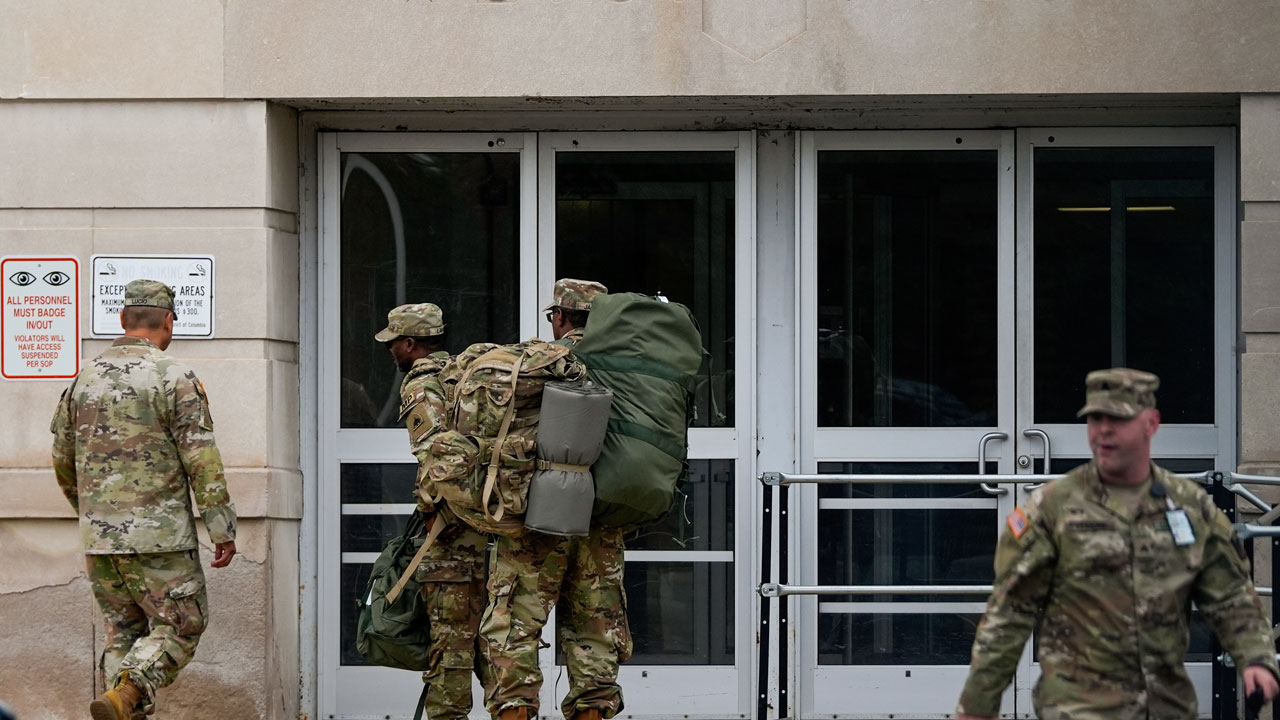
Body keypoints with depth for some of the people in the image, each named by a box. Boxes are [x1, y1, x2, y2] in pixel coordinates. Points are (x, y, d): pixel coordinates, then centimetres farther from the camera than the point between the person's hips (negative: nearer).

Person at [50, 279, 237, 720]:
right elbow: (202, 460, -12)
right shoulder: (174, 378, -8)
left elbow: (63, 461, 17)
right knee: (180, 626, 2)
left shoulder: (85, 379, 9)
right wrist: (223, 530, -8)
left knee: (123, 631, 13)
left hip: (99, 535, 6)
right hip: (158, 534, -5)